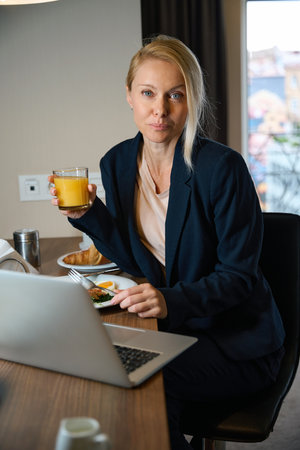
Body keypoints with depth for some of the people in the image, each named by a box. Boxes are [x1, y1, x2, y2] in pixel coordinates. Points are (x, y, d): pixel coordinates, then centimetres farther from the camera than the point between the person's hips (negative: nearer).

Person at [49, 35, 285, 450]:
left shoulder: (222, 167, -19)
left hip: (236, 338, -5)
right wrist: (87, 215, -10)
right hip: (169, 325, 5)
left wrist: (172, 301, -32)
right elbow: (134, 261, 5)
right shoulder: (117, 163, 0)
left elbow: (239, 275, -16)